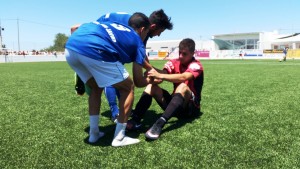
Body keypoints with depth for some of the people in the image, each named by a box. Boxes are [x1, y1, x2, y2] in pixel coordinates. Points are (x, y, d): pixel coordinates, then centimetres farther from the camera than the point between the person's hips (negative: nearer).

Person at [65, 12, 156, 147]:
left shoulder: (114, 25, 36)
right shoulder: (138, 42, 21)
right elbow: (138, 82, 20)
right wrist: (152, 80, 42)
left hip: (70, 48, 7)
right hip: (94, 51, -7)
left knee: (95, 88, 29)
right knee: (128, 88, 13)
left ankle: (94, 133, 30)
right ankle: (119, 138, 15)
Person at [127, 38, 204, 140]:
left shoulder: (196, 65, -11)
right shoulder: (174, 63, 2)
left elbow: (183, 77, -33)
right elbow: (160, 76, -17)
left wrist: (160, 75, -42)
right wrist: (152, 73, -38)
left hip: (191, 107, -5)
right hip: (175, 105, 5)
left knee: (182, 86, -35)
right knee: (152, 86, -13)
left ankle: (160, 124, -48)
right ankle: (136, 119, -29)